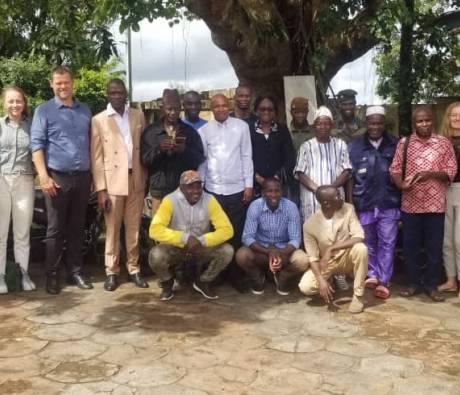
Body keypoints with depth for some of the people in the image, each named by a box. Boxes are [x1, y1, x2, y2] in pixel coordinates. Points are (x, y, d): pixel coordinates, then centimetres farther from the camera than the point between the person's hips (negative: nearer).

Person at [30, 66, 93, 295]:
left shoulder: (85, 111, 13)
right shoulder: (44, 111, 1)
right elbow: (36, 145, -6)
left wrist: (93, 175, 10)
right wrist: (44, 177, -16)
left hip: (82, 177, 4)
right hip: (57, 177, -3)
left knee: (77, 228, 10)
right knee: (56, 229, 2)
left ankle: (75, 271, 18)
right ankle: (52, 275, 11)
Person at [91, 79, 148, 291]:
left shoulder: (138, 116, 8)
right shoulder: (99, 120, 0)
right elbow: (96, 157, -3)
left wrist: (145, 178, 5)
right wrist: (101, 189, -9)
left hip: (136, 180, 2)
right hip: (112, 182, -2)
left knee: (134, 229, 8)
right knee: (112, 230, 3)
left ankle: (134, 269, 17)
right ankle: (112, 272, 12)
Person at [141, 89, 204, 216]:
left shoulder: (190, 132, 6)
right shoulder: (150, 132, 4)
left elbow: (199, 160, 2)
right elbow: (143, 159, 0)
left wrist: (185, 151, -16)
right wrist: (158, 149, -17)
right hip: (159, 191, 0)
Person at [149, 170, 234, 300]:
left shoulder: (209, 200, -13)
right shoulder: (170, 201, -18)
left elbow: (226, 230, -17)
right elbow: (155, 230, -27)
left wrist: (201, 241, -29)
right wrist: (184, 239, -34)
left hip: (201, 248, 2)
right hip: (175, 248, -2)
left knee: (227, 251, -24)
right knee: (156, 255, -32)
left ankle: (203, 282, 5)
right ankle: (167, 283, 4)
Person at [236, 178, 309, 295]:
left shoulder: (291, 207, -17)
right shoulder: (255, 206, -18)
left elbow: (295, 239, -17)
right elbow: (247, 237, -21)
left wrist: (281, 254, -38)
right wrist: (268, 252, -37)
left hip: (284, 249, 0)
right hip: (261, 249, 0)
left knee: (302, 262, -28)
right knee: (241, 256, -30)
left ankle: (282, 277, 8)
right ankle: (257, 277, 6)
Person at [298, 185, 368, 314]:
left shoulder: (348, 209, -16)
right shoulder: (310, 224, -19)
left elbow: (359, 237, -25)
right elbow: (313, 257, -15)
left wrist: (331, 249, -34)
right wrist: (321, 280, -30)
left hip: (346, 258, 0)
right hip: (325, 263, 0)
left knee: (361, 248, -33)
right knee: (305, 287, -24)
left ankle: (357, 296, -17)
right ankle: (330, 284, 13)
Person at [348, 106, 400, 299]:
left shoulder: (395, 144, 0)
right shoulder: (354, 146, 0)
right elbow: (350, 177, 3)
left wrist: (401, 200, 4)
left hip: (389, 203, -1)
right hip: (364, 203, 1)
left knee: (387, 243, 2)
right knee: (369, 242, 13)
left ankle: (383, 280, 10)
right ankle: (372, 275, 27)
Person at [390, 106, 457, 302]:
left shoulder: (444, 143, 1)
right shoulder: (404, 143, 4)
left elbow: (451, 171, -3)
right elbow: (395, 168, 4)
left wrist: (430, 174, -20)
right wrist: (400, 184, -16)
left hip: (435, 204, -1)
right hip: (410, 204, 1)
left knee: (434, 247, 6)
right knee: (410, 245, 8)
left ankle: (431, 285, 20)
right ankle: (413, 282, 22)